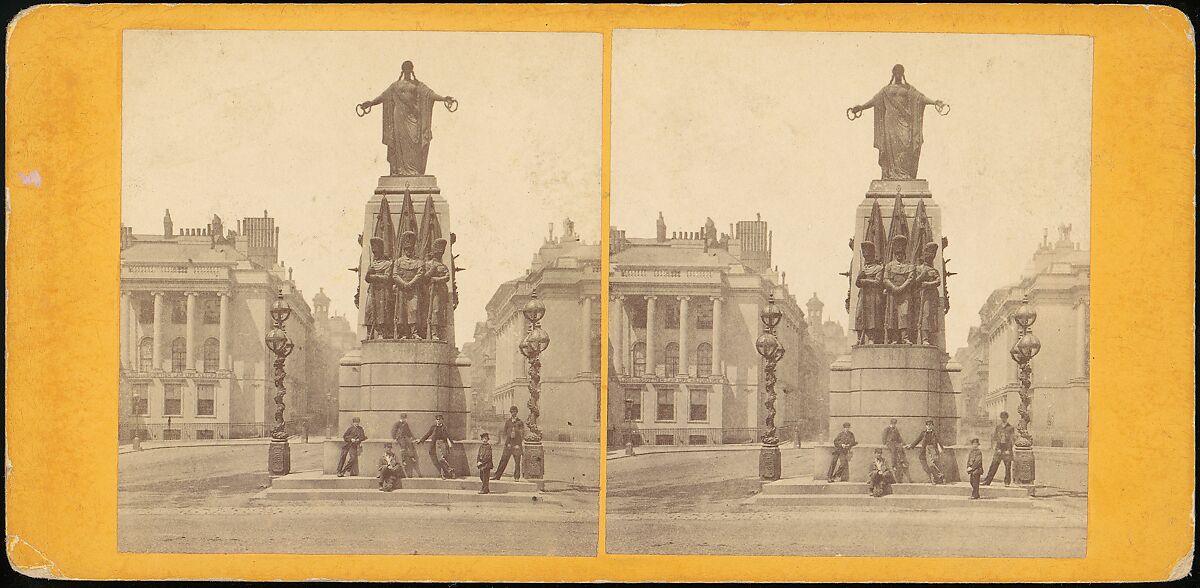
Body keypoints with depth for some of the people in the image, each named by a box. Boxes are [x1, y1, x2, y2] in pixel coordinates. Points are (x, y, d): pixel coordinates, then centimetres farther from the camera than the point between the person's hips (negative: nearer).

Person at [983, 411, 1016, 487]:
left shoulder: (1011, 428, 1)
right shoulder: (997, 427, 10)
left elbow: (1011, 440, -2)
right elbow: (994, 438, 11)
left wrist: (1008, 450, -9)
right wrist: (997, 449, 1)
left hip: (1007, 450, -2)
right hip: (999, 449, 2)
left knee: (1008, 467, -2)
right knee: (993, 465, -1)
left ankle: (1007, 482, 7)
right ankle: (987, 481, 0)